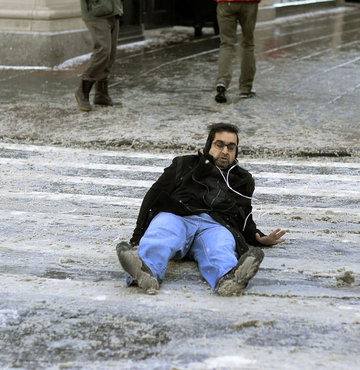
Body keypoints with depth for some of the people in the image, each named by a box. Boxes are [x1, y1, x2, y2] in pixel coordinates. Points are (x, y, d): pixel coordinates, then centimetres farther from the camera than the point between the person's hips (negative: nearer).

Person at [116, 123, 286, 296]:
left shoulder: (243, 180, 36)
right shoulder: (184, 165, 29)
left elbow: (245, 220, 41)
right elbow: (154, 197, 20)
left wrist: (260, 239, 16)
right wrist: (138, 237, 6)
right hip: (177, 217, 0)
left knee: (220, 247, -38)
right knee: (163, 230, -39)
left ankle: (228, 279, -72)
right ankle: (147, 271, -70)